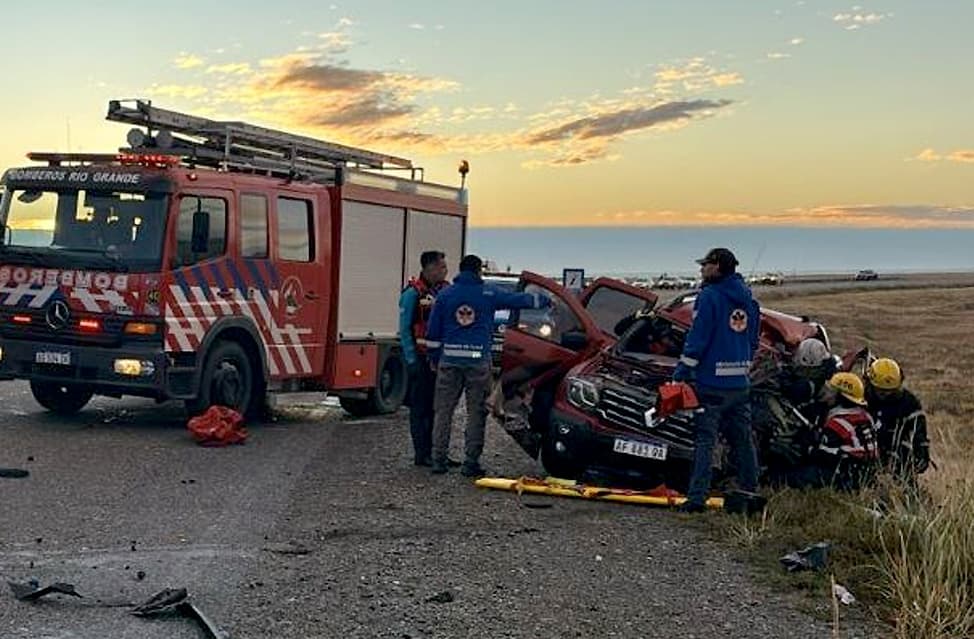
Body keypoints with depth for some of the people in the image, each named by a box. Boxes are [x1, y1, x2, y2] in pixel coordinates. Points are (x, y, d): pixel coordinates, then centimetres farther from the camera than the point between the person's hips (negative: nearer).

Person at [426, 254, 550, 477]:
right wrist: (545, 301, 28)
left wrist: (435, 360, 16)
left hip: (449, 360, 2)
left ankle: (439, 459, 6)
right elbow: (521, 300, 12)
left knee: (443, 411, 7)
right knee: (476, 413, 4)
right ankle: (471, 462, 3)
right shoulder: (488, 294, 3)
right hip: (478, 361, -2)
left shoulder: (445, 295, 7)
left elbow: (433, 333, 8)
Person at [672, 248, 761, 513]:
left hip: (711, 382, -7)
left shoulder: (710, 296, -10)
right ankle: (750, 493, 19)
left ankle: (697, 496, -12)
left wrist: (681, 372, -8)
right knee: (743, 439, 14)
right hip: (740, 382, 7)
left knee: (704, 439, -7)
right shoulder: (747, 299, 14)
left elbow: (697, 339, -13)